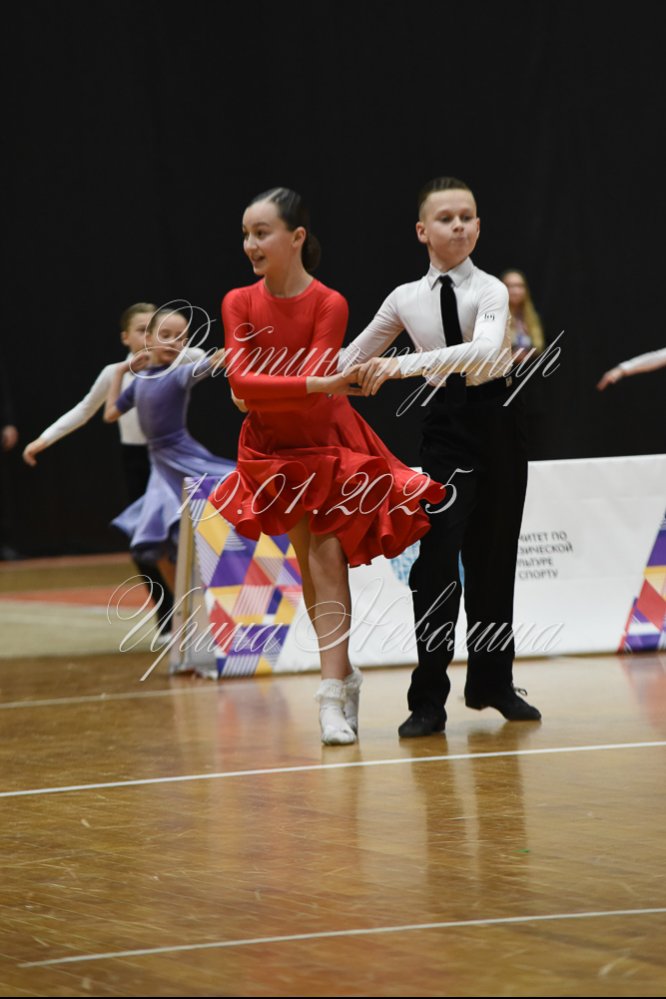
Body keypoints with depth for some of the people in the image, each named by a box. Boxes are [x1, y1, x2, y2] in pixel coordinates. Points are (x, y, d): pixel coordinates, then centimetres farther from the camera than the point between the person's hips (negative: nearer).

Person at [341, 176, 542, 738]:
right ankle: (428, 700, -7)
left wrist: (403, 365, -36)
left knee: (493, 555, 9)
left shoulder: (491, 291, -8)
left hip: (496, 423, 0)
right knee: (438, 558, -10)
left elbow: (487, 350, -29)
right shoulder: (406, 300, 1)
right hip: (445, 426, 0)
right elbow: (355, 357, 15)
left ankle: (492, 681, 26)